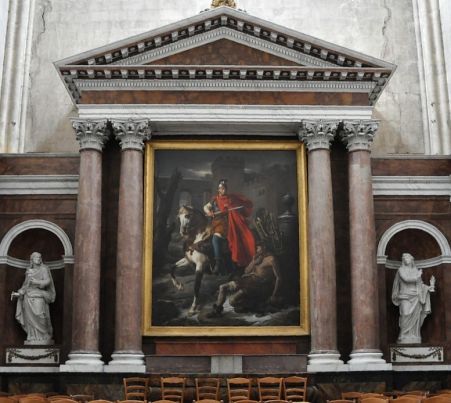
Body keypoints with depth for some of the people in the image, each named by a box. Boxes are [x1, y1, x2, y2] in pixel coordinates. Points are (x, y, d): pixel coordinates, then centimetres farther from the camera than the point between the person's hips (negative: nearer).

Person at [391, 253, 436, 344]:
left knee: (415, 319, -1)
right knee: (406, 319, -14)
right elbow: (406, 279, -13)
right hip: (405, 297, -4)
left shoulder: (416, 270, 17)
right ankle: (404, 339, -12)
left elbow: (420, 284, 16)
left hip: (416, 298, 4)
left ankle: (415, 339, 2)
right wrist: (417, 276, -3)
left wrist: (428, 287, 0)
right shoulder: (401, 270, 4)